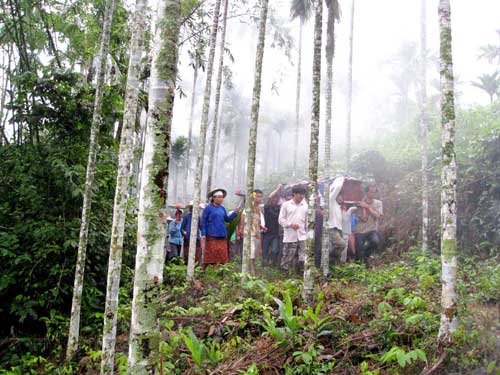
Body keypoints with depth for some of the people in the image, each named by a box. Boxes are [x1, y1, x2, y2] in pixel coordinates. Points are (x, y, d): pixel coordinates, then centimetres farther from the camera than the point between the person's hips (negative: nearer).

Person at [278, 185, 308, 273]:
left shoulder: (305, 206, 12)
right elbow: (281, 219, 2)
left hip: (302, 237, 2)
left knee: (302, 259, -5)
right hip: (290, 237, -2)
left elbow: (307, 220, 15)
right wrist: (290, 225, -12)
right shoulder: (286, 205, 3)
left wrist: (308, 233, 8)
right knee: (287, 259, 2)